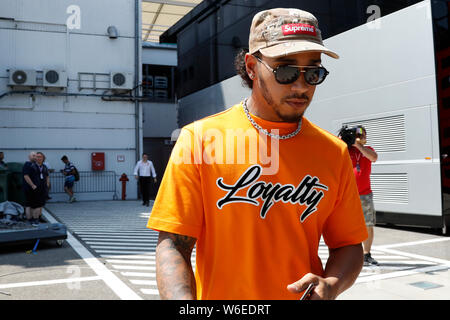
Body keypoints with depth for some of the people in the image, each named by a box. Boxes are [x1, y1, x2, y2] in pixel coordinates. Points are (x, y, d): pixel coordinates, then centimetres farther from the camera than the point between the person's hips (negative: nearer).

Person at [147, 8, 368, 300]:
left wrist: (330, 285, -15)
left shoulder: (335, 152, -2)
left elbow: (348, 245, 4)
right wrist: (185, 305, -27)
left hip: (303, 293, 3)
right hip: (217, 293, -2)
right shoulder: (199, 139, -12)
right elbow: (172, 245, -12)